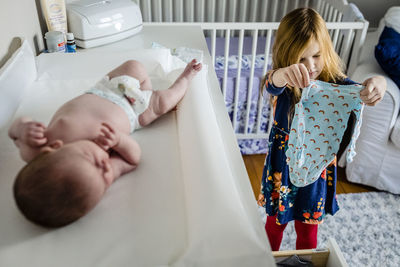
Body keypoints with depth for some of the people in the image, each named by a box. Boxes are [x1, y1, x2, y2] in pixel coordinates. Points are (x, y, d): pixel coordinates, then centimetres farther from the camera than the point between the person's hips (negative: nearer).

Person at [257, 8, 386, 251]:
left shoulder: (334, 83, -13)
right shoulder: (284, 84, -16)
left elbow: (357, 90, -31)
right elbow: (271, 84, -40)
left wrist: (377, 84, -56)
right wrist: (283, 74, -65)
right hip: (283, 167, 0)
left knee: (308, 231, 18)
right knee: (275, 223, 21)